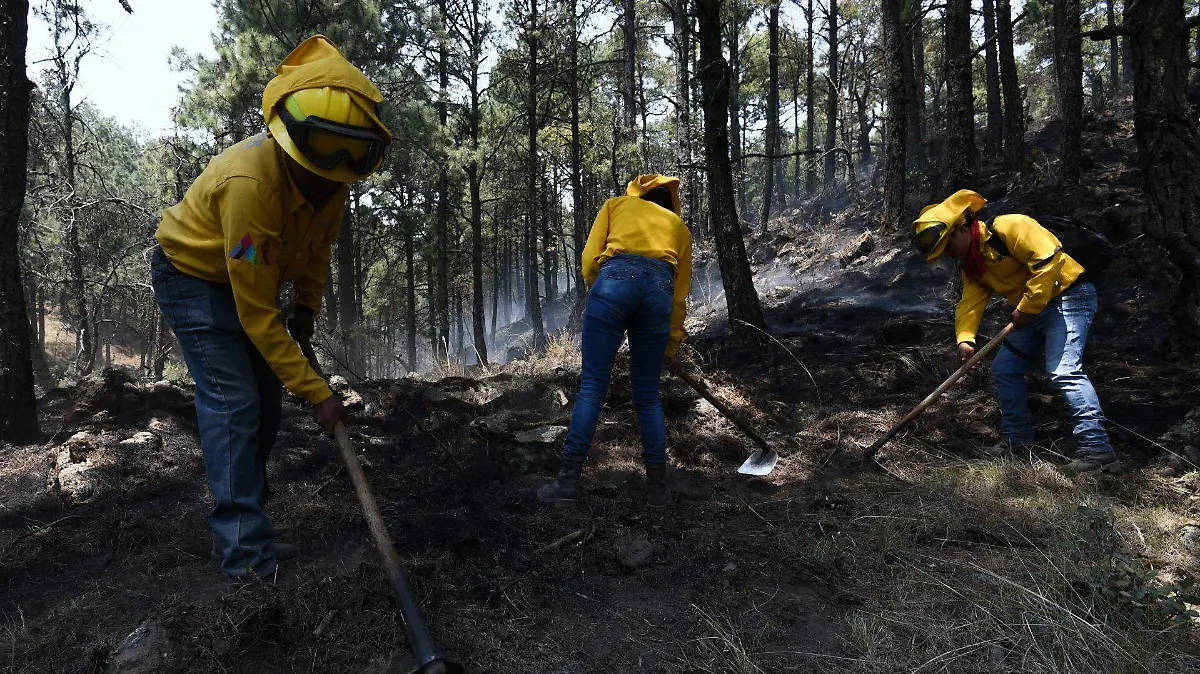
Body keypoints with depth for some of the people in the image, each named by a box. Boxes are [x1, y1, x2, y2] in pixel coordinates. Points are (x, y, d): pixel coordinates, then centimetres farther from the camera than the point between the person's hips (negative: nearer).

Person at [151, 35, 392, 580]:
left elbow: (319, 241, 5)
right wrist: (318, 393, -33)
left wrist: (307, 306, -3)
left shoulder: (328, 173, -17)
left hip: (250, 274, 8)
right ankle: (247, 554, -11)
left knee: (266, 405, 9)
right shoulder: (250, 183, -39)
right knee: (233, 403, -18)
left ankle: (239, 524, 23)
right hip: (191, 275, -7)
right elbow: (257, 317, -36)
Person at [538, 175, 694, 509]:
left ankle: (568, 482, 0)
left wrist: (599, 295, 23)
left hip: (616, 277, -2)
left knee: (592, 387, -1)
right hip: (660, 290, 2)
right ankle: (657, 488, 15)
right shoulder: (679, 226, 34)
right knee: (647, 394, 11)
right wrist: (672, 346, 35)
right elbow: (680, 296, 29)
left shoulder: (616, 204, 30)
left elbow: (590, 258, 13)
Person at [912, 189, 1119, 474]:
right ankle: (1018, 439, 21)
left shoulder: (1008, 228, -20)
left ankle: (1097, 448, -23)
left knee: (1064, 371, -24)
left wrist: (1026, 308, -23)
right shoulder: (971, 265, 8)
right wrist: (965, 339, -17)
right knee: (1004, 368, 11)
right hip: (1031, 312, 10)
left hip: (1068, 298, -10)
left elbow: (1049, 260, -28)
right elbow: (970, 303, 0)